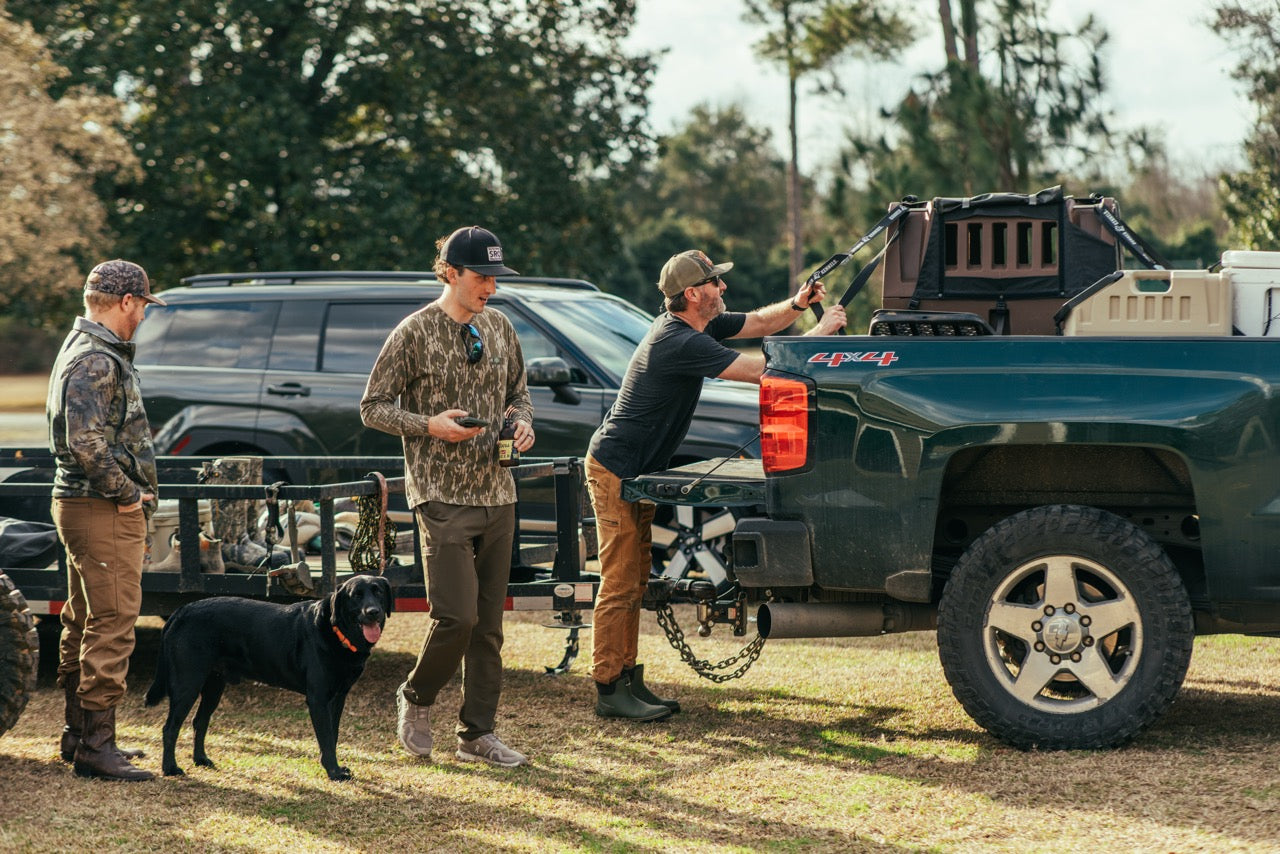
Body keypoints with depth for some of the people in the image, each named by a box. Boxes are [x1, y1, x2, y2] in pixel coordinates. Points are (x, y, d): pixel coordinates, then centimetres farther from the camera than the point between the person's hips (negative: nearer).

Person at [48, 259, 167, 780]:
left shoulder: (85, 350, 17)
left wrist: (131, 493, 15)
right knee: (112, 625, -9)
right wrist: (128, 494, -15)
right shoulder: (96, 361, -17)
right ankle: (96, 746, -8)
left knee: (83, 625, 15)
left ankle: (78, 734, 24)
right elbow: (87, 444, -26)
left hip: (80, 504, 11)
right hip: (104, 512, -11)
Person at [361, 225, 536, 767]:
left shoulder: (499, 328, 12)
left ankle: (478, 733, 13)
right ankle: (415, 698, 13)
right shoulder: (415, 332, -5)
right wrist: (429, 425, -17)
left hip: (497, 496, 6)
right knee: (457, 616, -13)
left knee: (489, 623, 6)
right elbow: (373, 408, -3)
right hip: (442, 496, -6)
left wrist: (523, 422, 2)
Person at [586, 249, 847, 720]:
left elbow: (759, 322, 15)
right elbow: (762, 369, -26)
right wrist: (820, 331, -19)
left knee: (634, 581, 12)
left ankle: (627, 679, 17)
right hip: (616, 469, -10)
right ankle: (609, 689, -5)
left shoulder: (697, 325, 5)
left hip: (637, 470, 10)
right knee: (620, 584, -8)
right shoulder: (681, 343, -25)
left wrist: (798, 304, -6)